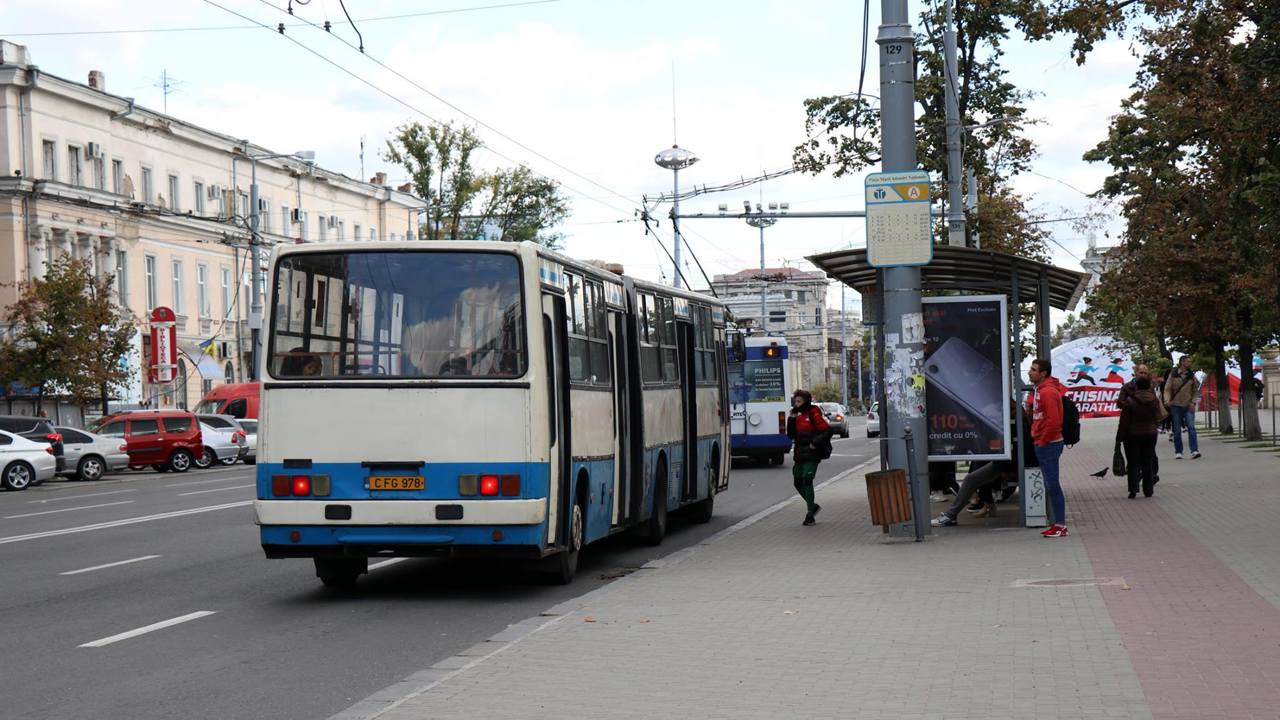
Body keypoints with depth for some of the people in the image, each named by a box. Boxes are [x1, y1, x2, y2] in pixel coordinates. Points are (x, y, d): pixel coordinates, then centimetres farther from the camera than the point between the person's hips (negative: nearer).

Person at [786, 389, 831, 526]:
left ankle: (810, 515, -7)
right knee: (798, 482, 10)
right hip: (800, 455, 8)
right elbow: (791, 435, 10)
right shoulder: (798, 416, 13)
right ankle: (813, 506, 29)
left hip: (811, 454, -8)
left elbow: (827, 431, -14)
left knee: (807, 481, -12)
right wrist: (791, 419, 0)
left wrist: (815, 443, -19)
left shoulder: (814, 414, -10)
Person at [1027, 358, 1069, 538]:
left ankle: (1061, 526, -5)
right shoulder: (1038, 390, 15)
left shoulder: (1048, 392, -15)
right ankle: (1058, 523, 16)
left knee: (1053, 485, -7)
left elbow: (1053, 421, -22)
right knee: (1051, 485, 12)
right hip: (1043, 444, 10)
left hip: (1049, 444, -10)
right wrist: (1037, 438, 13)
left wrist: (1042, 441, -15)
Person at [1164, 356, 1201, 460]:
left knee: (1191, 427, -13)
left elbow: (1195, 391, 12)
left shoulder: (1192, 375, 7)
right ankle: (1178, 452, 12)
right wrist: (1167, 400, -17)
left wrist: (1193, 402, -3)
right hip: (1175, 405, 0)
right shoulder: (1173, 375, 1)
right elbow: (1167, 389, 0)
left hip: (1188, 406, 0)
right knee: (1177, 430, 4)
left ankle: (1194, 451, -19)